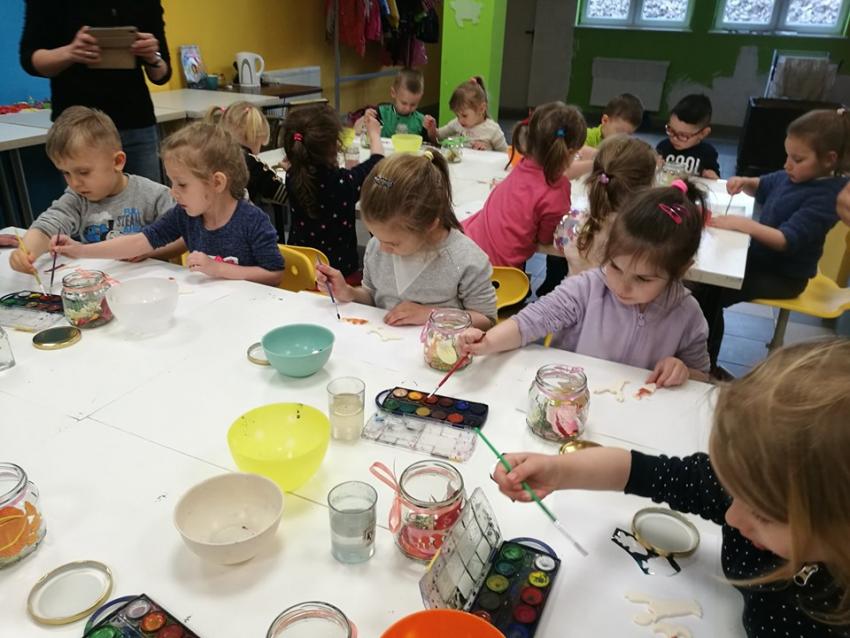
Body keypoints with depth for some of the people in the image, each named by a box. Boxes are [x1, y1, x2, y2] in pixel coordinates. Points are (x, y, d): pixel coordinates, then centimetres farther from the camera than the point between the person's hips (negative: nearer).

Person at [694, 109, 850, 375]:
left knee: (712, 294, -23)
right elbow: (763, 187, 23)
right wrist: (745, 182, 1)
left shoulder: (826, 196, -22)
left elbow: (788, 240, -31)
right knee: (705, 282, -8)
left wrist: (742, 224, -37)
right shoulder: (792, 177, 2)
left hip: (784, 277, -8)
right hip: (759, 257, 8)